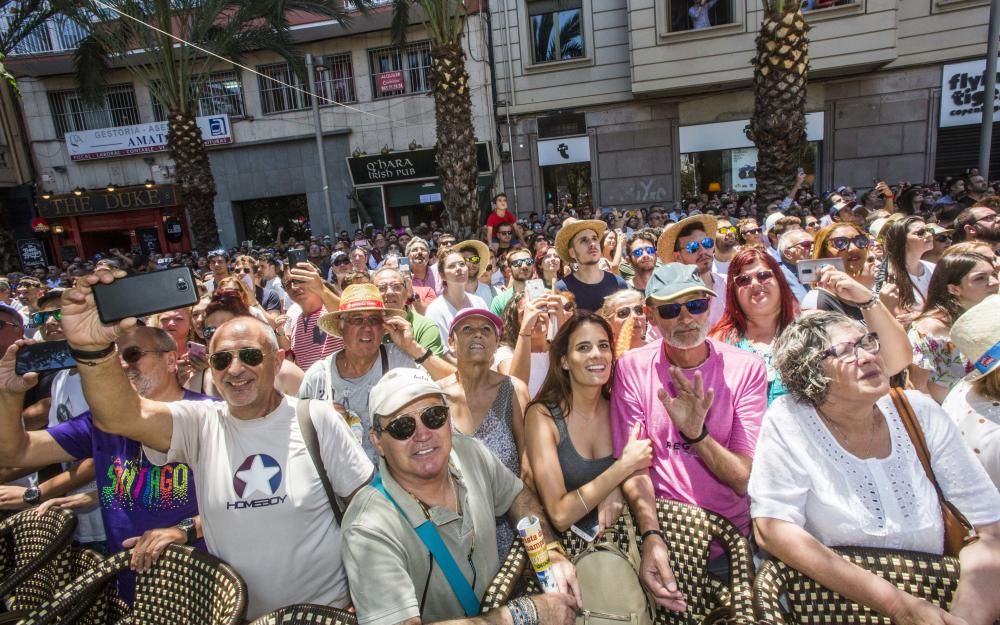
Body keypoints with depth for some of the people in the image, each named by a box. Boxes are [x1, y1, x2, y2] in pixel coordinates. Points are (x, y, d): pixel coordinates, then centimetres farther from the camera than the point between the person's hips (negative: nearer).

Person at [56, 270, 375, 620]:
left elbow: (367, 503, -8)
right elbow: (119, 416, -25)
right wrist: (92, 349, -41)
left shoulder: (318, 419, -11)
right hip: (238, 612, 2)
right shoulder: (200, 424, -7)